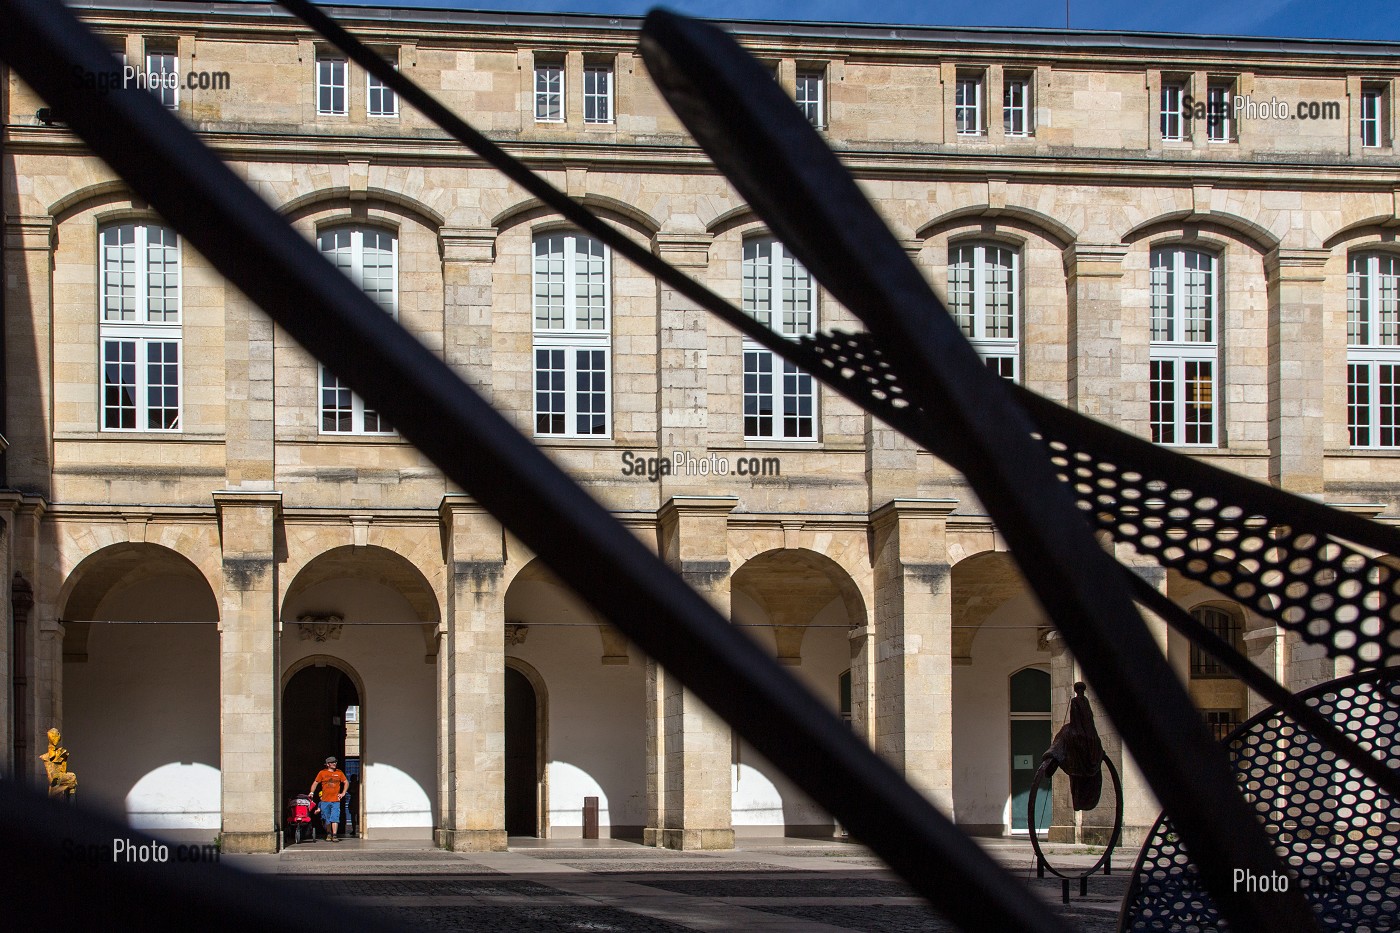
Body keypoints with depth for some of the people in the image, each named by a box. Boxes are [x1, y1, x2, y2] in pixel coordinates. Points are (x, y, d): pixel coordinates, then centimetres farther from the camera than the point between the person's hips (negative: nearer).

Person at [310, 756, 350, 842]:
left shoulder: (339, 773, 7)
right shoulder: (322, 773, 4)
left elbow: (346, 782, 15)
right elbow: (315, 783, 9)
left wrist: (343, 793, 6)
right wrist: (311, 792, -3)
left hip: (336, 800, -1)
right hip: (325, 800, 1)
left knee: (335, 818, -11)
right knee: (326, 819, 8)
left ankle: (334, 836, -14)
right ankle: (329, 834, 24)